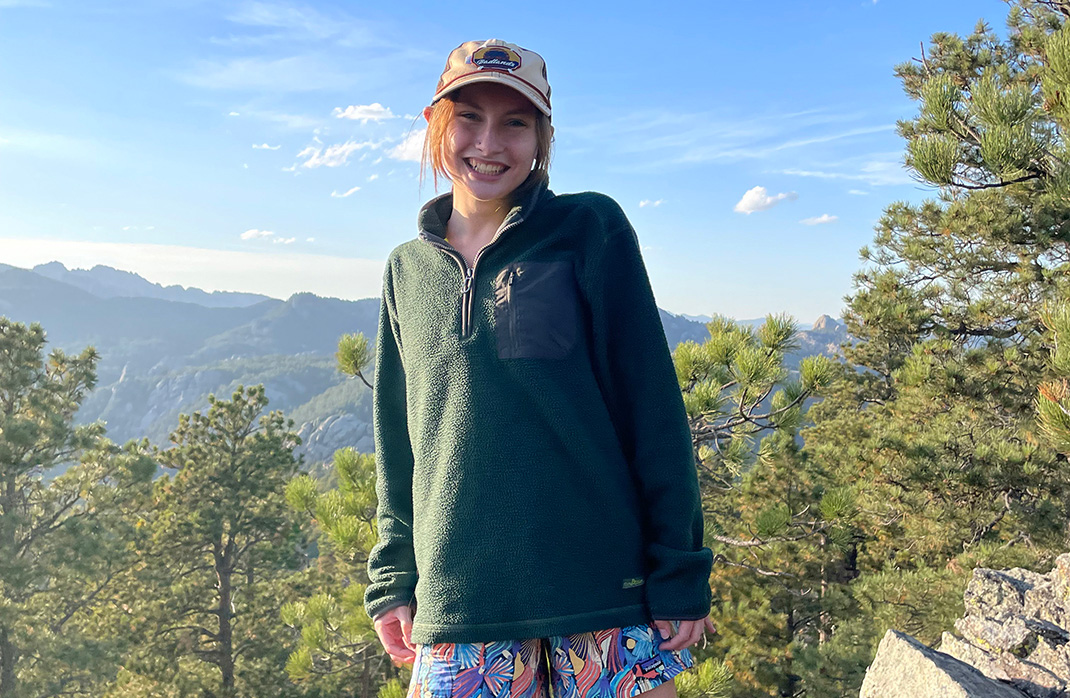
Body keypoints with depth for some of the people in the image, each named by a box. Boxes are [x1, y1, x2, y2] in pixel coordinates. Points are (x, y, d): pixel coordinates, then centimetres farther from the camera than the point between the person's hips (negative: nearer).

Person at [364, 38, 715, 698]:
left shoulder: (590, 228, -3)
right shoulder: (407, 270, 8)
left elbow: (653, 406, -4)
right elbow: (398, 441, 13)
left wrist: (681, 573, -6)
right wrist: (392, 578, 10)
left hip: (608, 589, -2)